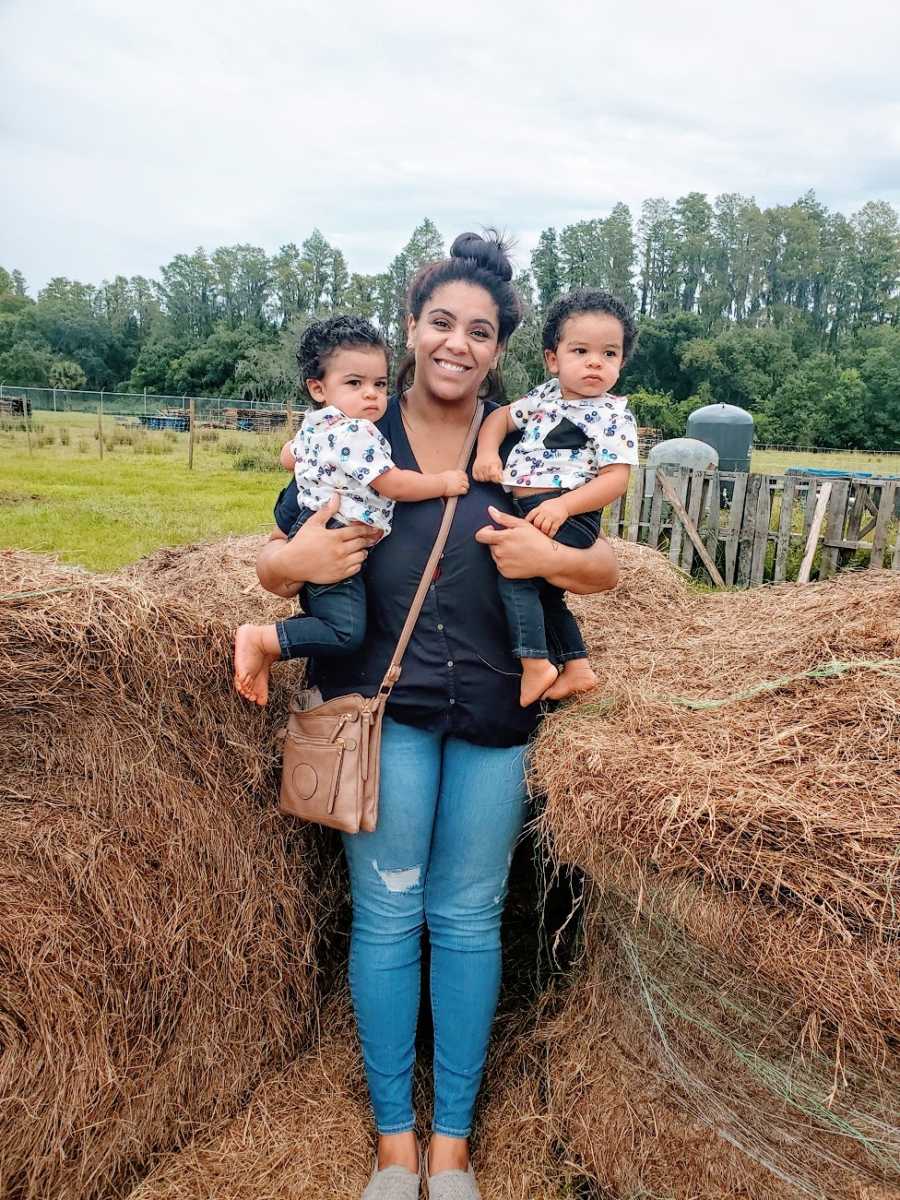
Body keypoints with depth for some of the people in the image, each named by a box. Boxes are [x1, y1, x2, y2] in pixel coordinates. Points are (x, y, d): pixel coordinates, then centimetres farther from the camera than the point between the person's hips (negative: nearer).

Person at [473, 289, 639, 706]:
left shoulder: (614, 415, -6)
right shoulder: (545, 395, 13)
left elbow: (615, 478, -15)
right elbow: (501, 416, 23)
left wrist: (562, 505, -28)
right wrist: (487, 449, 0)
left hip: (567, 514, -8)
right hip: (523, 510, 9)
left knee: (514, 570, -23)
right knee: (544, 590, 18)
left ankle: (535, 666, -17)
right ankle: (577, 667, 30)